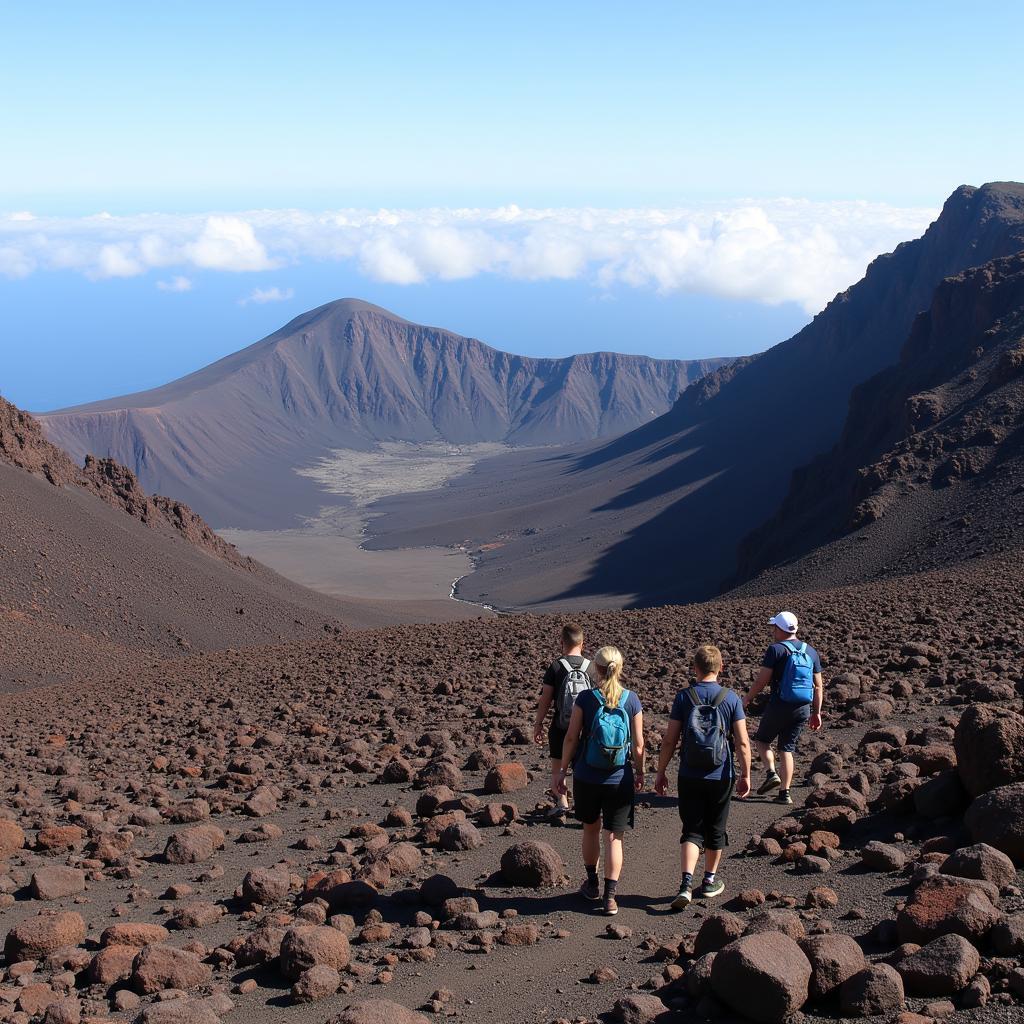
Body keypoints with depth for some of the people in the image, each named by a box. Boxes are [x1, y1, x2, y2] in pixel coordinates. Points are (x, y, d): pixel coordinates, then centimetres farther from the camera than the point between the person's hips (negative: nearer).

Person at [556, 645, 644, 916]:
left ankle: (592, 884, 33)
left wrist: (563, 770, 5)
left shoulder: (585, 699, -10)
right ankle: (610, 896, 2)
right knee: (614, 837, 7)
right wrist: (639, 772, 13)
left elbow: (571, 738, -7)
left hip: (587, 777, 0)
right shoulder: (632, 701, -7)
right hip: (619, 781, 0)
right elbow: (638, 744, -2)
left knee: (591, 829, 21)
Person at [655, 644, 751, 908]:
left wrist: (661, 773, 5)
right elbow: (742, 742, -7)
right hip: (721, 777, 0)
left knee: (691, 831, 6)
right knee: (716, 829, 16)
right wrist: (745, 775, 4)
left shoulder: (683, 697, -6)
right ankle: (710, 880, 29)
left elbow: (669, 740, -5)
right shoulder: (731, 699, -6)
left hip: (690, 777, 0)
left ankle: (686, 883, -11)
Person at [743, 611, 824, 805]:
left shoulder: (776, 650, -9)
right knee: (787, 749, 11)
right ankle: (785, 793, 7)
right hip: (803, 709, 5)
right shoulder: (811, 652, 9)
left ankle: (771, 773, -4)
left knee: (761, 739, 16)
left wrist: (747, 699, 5)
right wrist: (816, 713, 17)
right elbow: (818, 686, 11)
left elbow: (761, 681, -10)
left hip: (779, 706, -5)